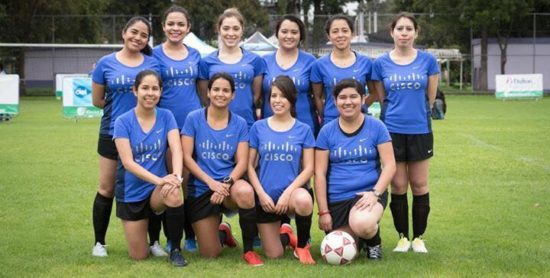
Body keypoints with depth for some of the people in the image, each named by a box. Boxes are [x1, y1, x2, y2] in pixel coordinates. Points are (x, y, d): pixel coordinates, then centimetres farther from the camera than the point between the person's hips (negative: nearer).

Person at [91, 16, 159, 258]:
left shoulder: (153, 64, 3)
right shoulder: (106, 63, 0)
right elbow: (97, 101, 4)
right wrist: (120, 106, 0)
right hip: (112, 133, 0)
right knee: (107, 189, 6)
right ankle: (99, 242, 18)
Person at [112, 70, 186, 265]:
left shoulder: (166, 117, -3)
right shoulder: (123, 122, -10)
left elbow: (176, 149, -14)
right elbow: (128, 162, -18)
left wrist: (176, 176, -35)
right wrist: (158, 179, -31)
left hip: (158, 189, 0)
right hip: (132, 192, 0)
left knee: (174, 195, -38)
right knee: (139, 256, 2)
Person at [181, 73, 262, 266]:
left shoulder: (239, 124, 1)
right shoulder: (194, 119, -3)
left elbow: (242, 162, -5)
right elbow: (187, 157, -8)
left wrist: (227, 183, -24)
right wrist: (211, 182, -20)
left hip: (229, 184, 0)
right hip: (200, 189, 0)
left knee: (245, 192, -39)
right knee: (210, 254, -1)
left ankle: (248, 250, -17)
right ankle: (222, 232, 38)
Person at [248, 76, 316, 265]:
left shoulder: (303, 130, 1)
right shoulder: (258, 128, 3)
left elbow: (308, 168, -3)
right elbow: (250, 165, 3)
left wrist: (288, 193, -16)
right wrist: (261, 194, -10)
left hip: (292, 192, -1)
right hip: (266, 197, 1)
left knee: (303, 201, -39)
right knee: (274, 255, 1)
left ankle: (302, 246, -9)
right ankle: (285, 236, 39)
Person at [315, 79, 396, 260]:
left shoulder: (376, 127, 0)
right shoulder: (327, 132, 2)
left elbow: (389, 165, -3)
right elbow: (320, 174, 1)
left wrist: (375, 193, -18)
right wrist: (323, 211, -4)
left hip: (368, 193, -2)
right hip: (336, 200, 2)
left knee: (362, 225, -35)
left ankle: (374, 241, 2)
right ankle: (357, 237, 32)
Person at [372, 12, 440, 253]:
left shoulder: (427, 60, 1)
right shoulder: (381, 63, 1)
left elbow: (431, 98, 6)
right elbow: (382, 99, 9)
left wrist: (416, 113, 9)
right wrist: (398, 114, 8)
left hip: (420, 130, 0)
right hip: (392, 130, 0)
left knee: (419, 185, 5)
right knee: (398, 186, 4)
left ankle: (419, 237, 17)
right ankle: (403, 237, 16)